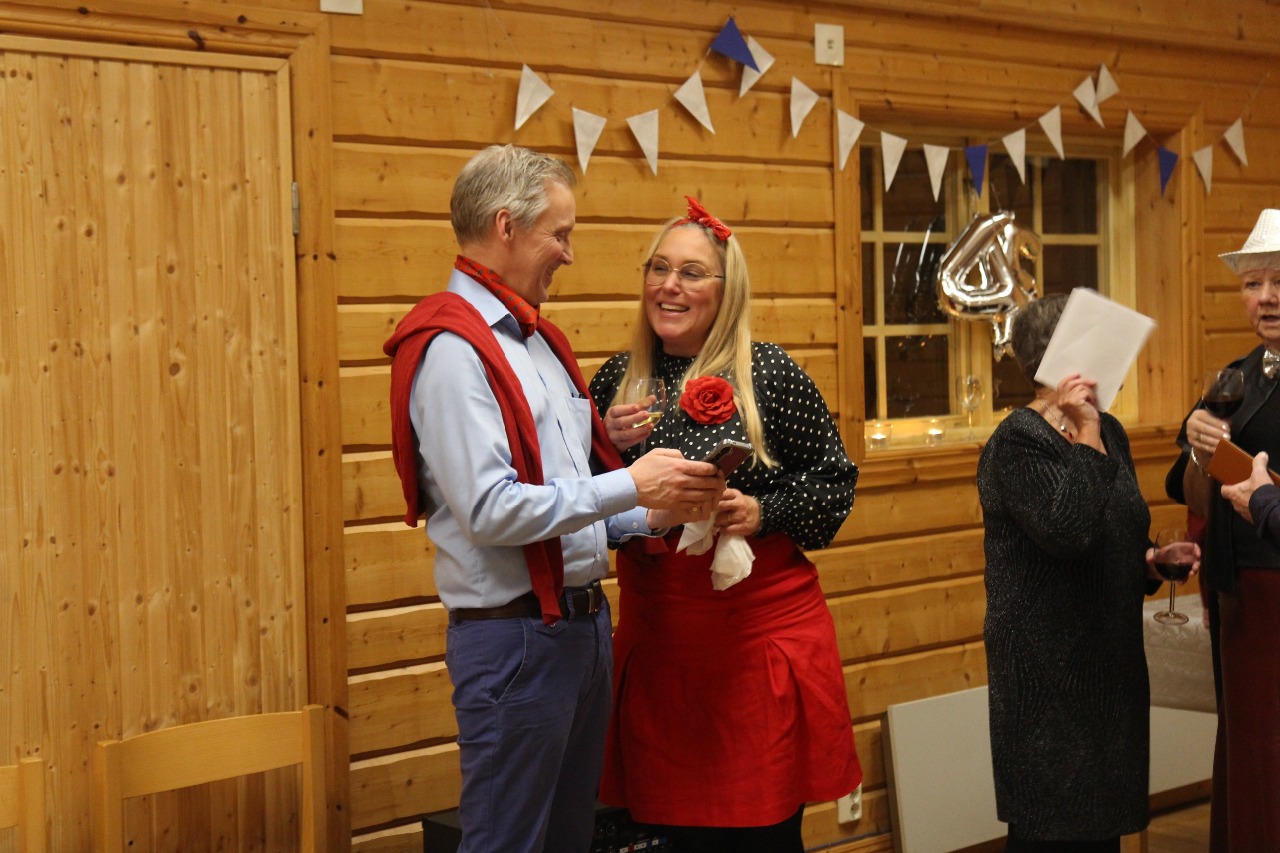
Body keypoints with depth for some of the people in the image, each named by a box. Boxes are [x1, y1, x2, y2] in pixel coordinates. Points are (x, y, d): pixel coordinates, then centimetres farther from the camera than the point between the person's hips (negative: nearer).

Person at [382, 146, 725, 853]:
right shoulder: (452, 348, -14)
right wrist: (629, 486, -19)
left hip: (583, 622, 9)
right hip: (515, 635, -9)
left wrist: (653, 514, 4)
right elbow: (491, 510, -23)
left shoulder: (535, 338, 16)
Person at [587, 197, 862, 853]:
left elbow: (835, 480, 0)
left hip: (763, 637, -3)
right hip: (655, 643, 3)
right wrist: (605, 448, -7)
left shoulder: (769, 374, -4)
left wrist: (761, 514, -16)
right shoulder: (618, 380, 6)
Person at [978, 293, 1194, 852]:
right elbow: (1068, 532, -28)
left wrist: (1152, 561, 5)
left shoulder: (1108, 432, 12)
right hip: (1047, 667, -8)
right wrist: (1085, 436, -22)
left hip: (1110, 655, 8)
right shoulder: (1017, 443, -13)